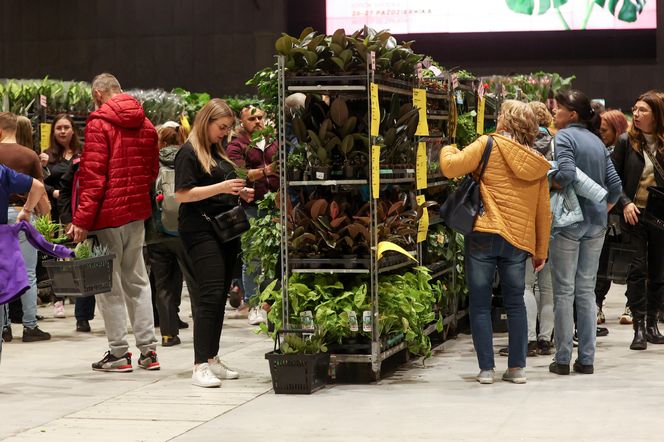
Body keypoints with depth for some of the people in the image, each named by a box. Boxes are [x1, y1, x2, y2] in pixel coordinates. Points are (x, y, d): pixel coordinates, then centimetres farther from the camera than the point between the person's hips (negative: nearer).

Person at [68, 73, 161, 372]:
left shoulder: (99, 123, -11)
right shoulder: (145, 125, 10)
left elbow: (93, 175, -16)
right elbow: (153, 169, 14)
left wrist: (82, 219, -16)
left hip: (108, 213, -7)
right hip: (137, 212, 7)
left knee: (109, 283, 1)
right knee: (137, 280, 14)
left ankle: (119, 353, 2)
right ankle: (148, 349, 13)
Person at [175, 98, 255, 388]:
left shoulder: (219, 152, 18)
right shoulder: (189, 153, -7)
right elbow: (182, 195, -14)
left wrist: (240, 193, 9)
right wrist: (220, 187, -21)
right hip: (200, 231, -9)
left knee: (221, 296, 10)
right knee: (210, 294, -16)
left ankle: (212, 359, 17)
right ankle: (200, 366, -17)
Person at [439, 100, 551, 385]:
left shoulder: (489, 145, -4)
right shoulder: (538, 164, 10)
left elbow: (450, 168, -9)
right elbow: (544, 212, 14)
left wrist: (447, 151, 14)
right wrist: (541, 251, 21)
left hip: (484, 236, -4)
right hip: (519, 241, 4)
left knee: (480, 304, 5)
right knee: (515, 303, 16)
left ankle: (486, 369, 4)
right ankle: (517, 368, 15)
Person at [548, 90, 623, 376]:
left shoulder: (564, 137, -8)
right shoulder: (596, 141, 13)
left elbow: (567, 173, -24)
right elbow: (615, 184, 11)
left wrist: (544, 187, -8)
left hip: (569, 221, -6)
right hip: (596, 223, 6)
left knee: (564, 291, -1)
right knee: (586, 290, 10)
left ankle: (562, 360, 2)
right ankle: (587, 359, 10)